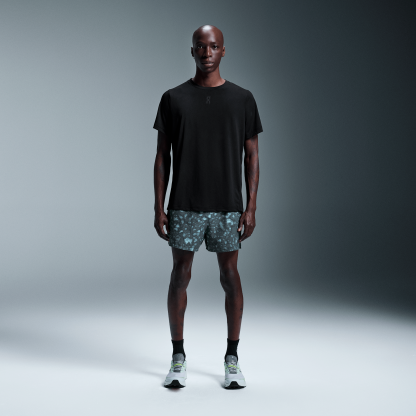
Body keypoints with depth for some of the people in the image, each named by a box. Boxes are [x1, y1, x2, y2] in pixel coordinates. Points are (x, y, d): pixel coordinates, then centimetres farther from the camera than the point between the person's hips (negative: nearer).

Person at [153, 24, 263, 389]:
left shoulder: (242, 99, 5)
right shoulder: (173, 98, 5)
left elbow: (252, 156, 4)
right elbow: (162, 156, 5)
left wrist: (251, 207, -3)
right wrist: (158, 208, -1)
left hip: (228, 206, 0)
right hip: (184, 206, 0)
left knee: (230, 275, 4)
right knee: (180, 274, 4)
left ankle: (232, 358, 17)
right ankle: (178, 357, 17)